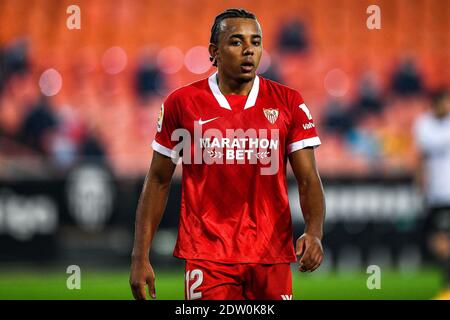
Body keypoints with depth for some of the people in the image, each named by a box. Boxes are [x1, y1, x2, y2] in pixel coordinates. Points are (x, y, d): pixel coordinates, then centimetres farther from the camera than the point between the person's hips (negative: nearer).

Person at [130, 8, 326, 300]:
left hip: (272, 257, 1)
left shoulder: (288, 103, 5)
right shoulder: (182, 103, 3)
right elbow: (158, 181, 7)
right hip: (207, 256, -1)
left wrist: (314, 232, -17)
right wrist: (140, 256, 2)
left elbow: (308, 180, 2)